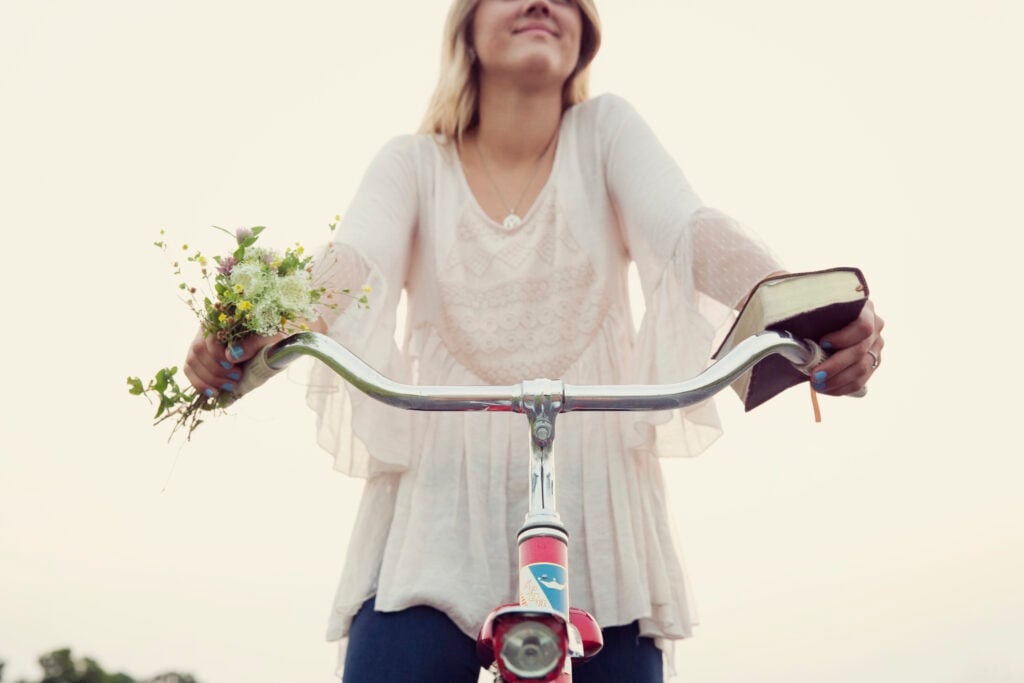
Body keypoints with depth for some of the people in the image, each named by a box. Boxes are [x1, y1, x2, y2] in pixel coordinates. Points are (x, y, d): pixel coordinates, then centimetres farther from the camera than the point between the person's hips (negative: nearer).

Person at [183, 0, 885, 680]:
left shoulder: (605, 129, 7)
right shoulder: (414, 162, 7)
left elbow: (694, 233, -11)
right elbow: (350, 263, -13)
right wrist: (253, 331, -35)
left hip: (593, 499, 1)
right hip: (441, 498, 0)